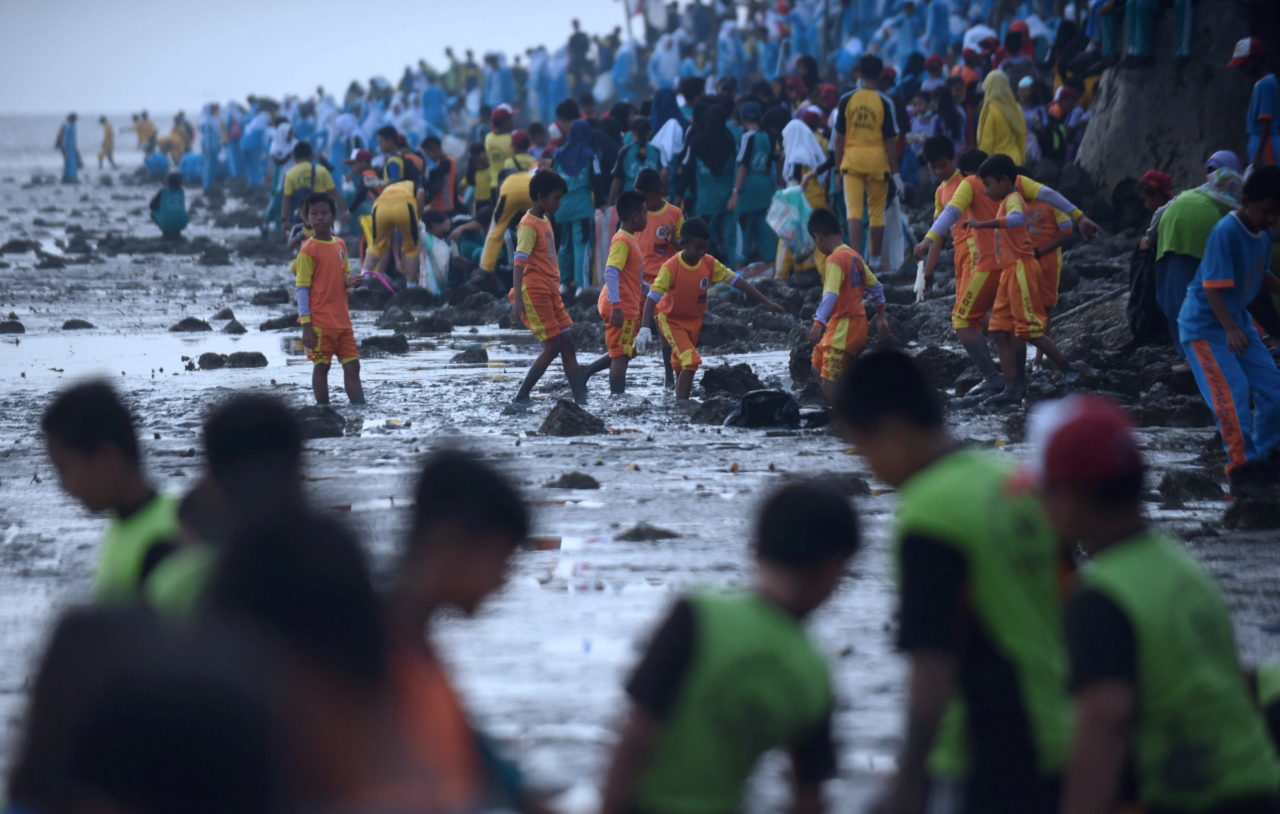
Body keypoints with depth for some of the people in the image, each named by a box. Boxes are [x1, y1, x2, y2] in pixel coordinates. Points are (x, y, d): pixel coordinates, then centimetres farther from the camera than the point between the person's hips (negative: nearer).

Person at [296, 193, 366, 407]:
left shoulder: (340, 245, 10)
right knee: (321, 366, 0)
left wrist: (350, 282, -5)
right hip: (320, 322, -6)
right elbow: (302, 289, -9)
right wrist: (306, 325, -15)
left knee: (352, 365, 3)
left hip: (342, 320, 6)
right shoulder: (308, 250, -8)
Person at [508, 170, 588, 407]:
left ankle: (581, 399, 2)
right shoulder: (529, 225, -13)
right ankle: (521, 398, -2)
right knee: (552, 347, -9)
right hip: (535, 293, -9)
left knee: (567, 344, 4)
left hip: (550, 293, 9)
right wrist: (518, 299, -27)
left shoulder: (545, 221, 15)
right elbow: (519, 263, -20)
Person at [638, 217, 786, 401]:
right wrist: (645, 328, -44)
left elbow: (736, 280, -8)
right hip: (671, 320, -5)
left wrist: (765, 302, -9)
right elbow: (652, 298, -32)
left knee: (680, 364, 18)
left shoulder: (709, 263, -12)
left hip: (694, 320, 5)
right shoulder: (670, 268, -27)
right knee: (691, 360, -21)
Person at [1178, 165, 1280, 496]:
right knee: (1232, 392, -20)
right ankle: (1241, 469, -15)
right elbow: (1214, 287, -28)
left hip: (1238, 322, 8)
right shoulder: (1226, 232, -24)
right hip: (1205, 324, -8)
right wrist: (1230, 330, -36)